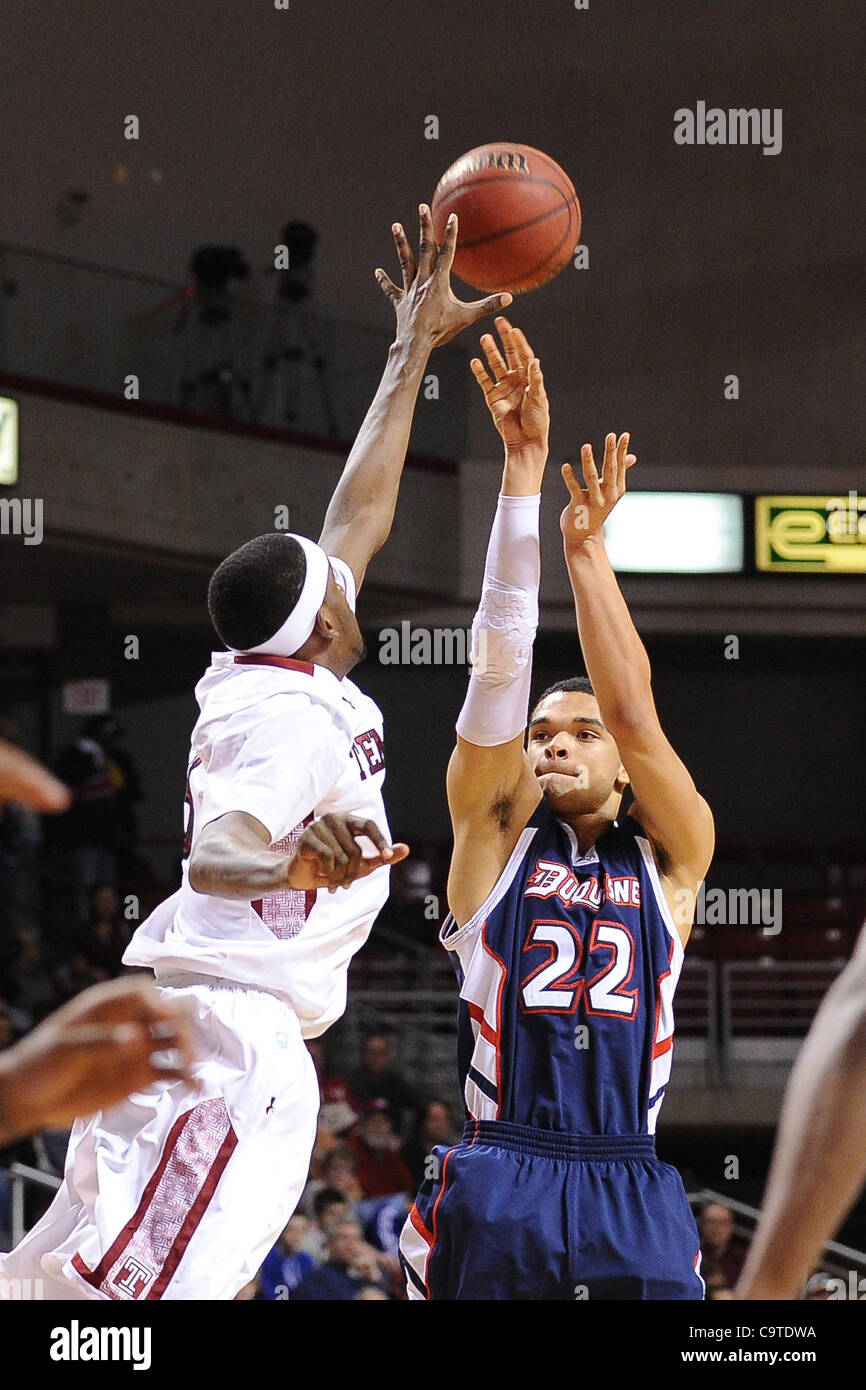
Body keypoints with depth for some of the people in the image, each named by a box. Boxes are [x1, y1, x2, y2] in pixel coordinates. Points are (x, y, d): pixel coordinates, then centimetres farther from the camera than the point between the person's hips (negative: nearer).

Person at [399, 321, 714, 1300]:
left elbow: (635, 715, -1)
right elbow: (499, 661, 5)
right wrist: (523, 468, -3)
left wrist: (588, 550, -2)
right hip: (497, 1192, -1)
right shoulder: (496, 835, 12)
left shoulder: (669, 859, 14)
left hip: (630, 1194, 1)